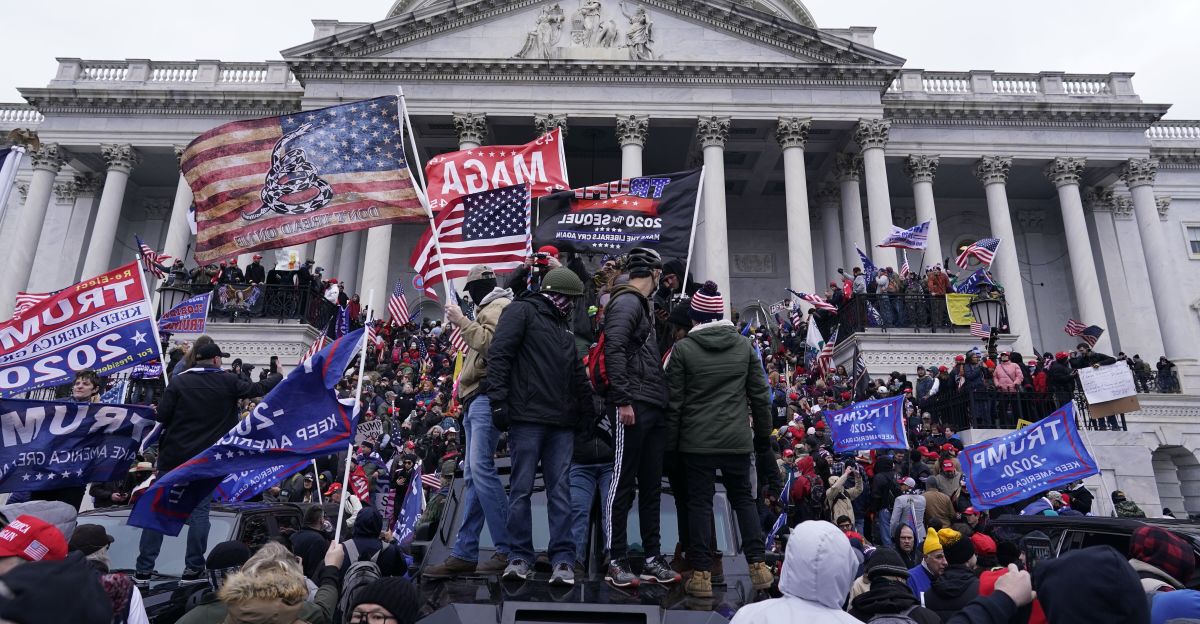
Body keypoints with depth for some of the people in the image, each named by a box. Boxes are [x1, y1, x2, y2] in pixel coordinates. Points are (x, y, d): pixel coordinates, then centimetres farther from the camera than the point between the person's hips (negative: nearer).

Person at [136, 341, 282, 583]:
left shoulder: (179, 381, -4)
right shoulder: (227, 382, -2)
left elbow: (162, 415, -8)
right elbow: (257, 389, 11)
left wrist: (179, 422, 14)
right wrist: (277, 376, 29)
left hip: (174, 455, 1)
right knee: (199, 511, 6)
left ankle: (143, 569, 11)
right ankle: (193, 568, 8)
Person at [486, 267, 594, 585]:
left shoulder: (563, 329, 25)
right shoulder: (521, 311, 2)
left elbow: (579, 376, 26)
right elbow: (498, 355, -8)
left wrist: (586, 413, 18)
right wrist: (498, 400, -16)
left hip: (561, 424, 6)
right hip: (527, 418, -6)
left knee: (560, 490, 2)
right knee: (521, 488, -1)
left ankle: (563, 559, 4)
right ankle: (520, 557, 8)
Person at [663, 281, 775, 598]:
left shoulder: (683, 348, -5)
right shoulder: (744, 346, 4)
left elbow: (673, 403, -5)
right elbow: (760, 396, 6)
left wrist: (670, 445, 2)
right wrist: (763, 439, 16)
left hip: (696, 441, -2)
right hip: (737, 440, 3)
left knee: (700, 503, 5)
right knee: (743, 498, 16)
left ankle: (702, 573, 6)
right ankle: (758, 565, 14)